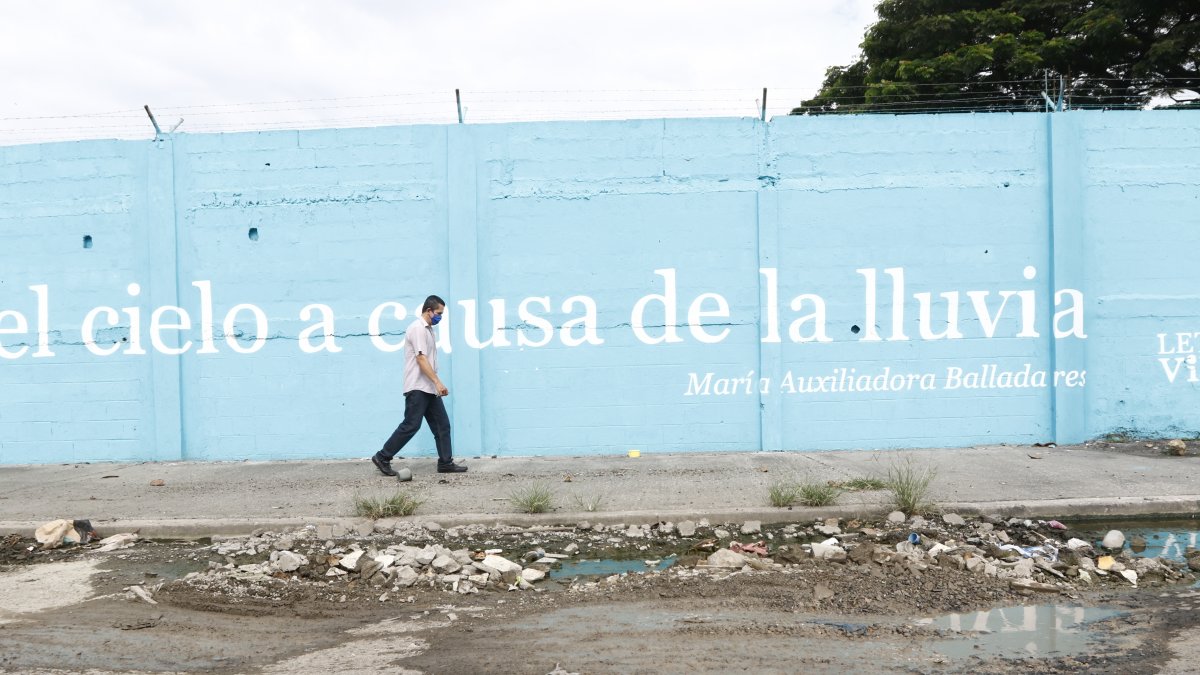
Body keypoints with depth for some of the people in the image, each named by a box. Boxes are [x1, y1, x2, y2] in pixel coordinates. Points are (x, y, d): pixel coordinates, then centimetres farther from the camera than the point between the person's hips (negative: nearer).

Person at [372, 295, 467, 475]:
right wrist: (438, 382, -25)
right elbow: (421, 359, -21)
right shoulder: (418, 328, -13)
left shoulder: (428, 329, 17)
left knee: (442, 425, 6)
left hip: (429, 389, 10)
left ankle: (445, 463, 9)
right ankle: (382, 458, 2)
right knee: (410, 425, -8)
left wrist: (435, 384, 19)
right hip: (417, 388, -10)